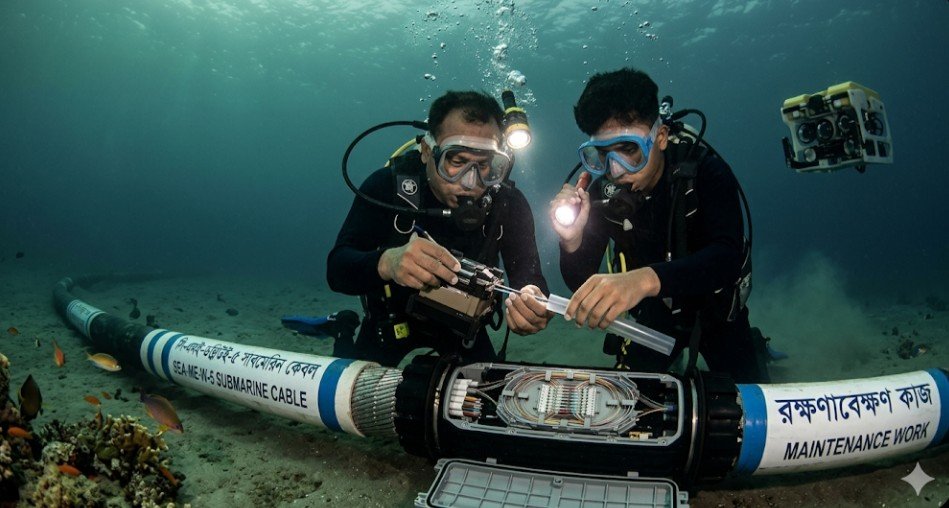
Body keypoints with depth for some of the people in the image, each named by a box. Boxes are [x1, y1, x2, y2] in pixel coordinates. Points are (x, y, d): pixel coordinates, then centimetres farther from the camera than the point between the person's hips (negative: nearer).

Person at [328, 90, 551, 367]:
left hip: (462, 322, 2)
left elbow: (528, 273, -21)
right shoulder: (387, 186, -25)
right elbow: (337, 269, -31)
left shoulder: (509, 203, -19)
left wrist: (531, 300, -47)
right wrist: (386, 263, -54)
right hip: (392, 316, -1)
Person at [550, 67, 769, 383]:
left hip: (715, 308, -1)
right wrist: (572, 240, -34)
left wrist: (646, 279, -57)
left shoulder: (705, 171, -23)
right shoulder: (603, 192, -16)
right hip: (653, 313, 2)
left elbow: (728, 257, -39)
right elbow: (581, 285, -12)